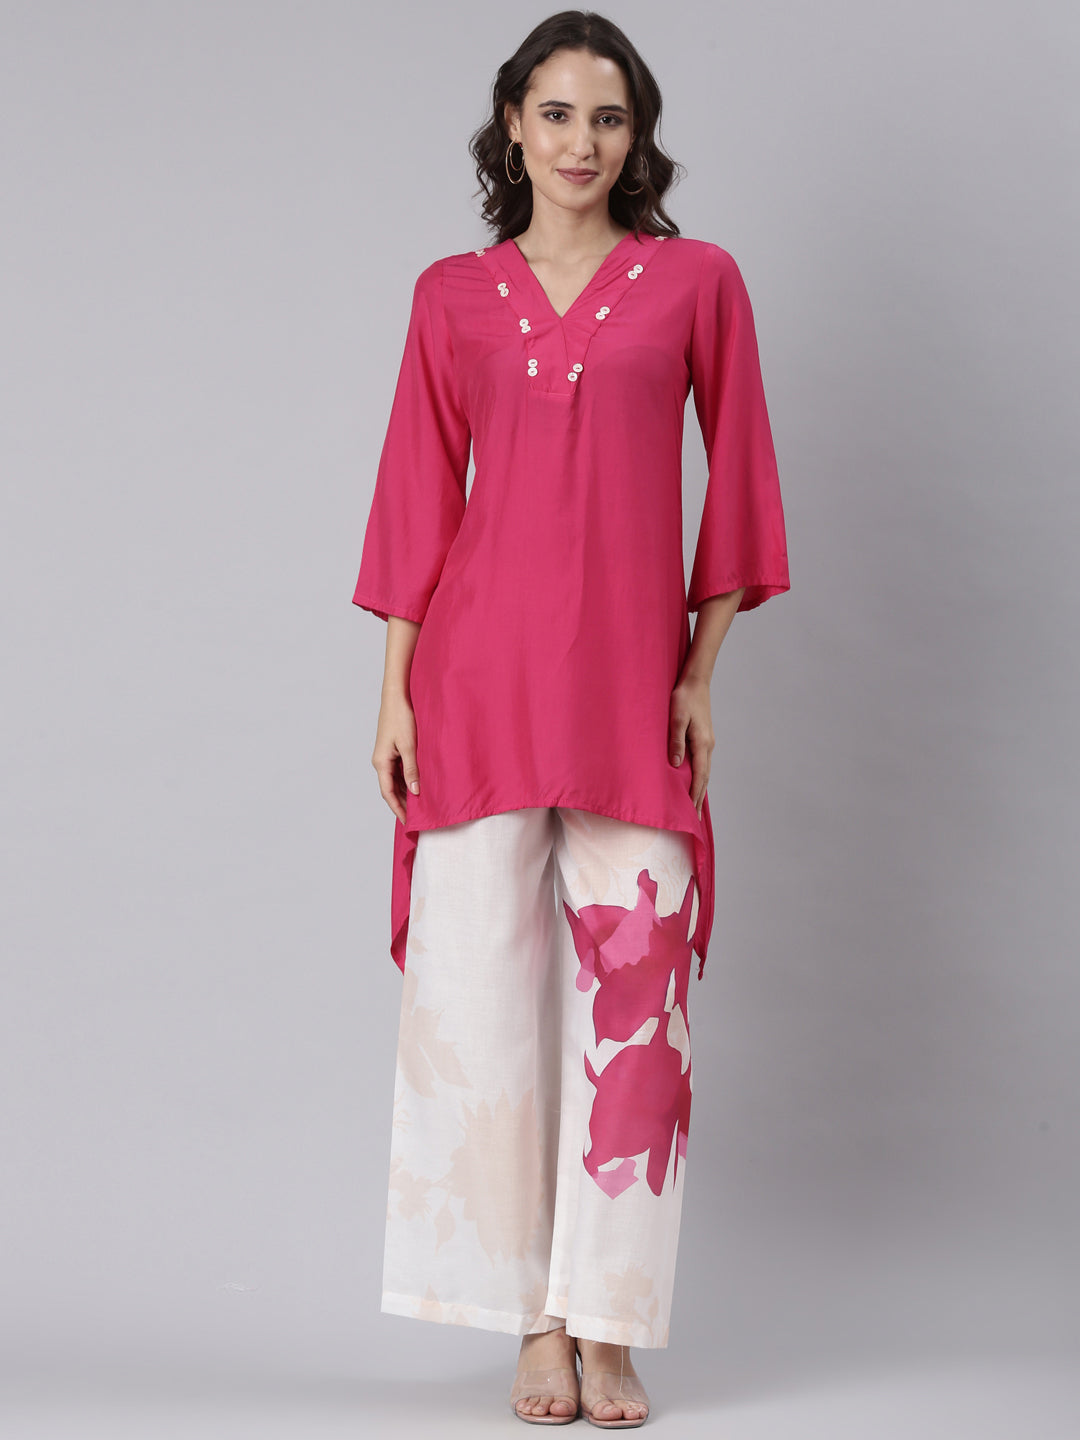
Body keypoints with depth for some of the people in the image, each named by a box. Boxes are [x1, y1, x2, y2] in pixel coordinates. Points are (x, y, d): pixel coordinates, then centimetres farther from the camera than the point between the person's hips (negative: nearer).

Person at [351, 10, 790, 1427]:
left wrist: (700, 674, 2)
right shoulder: (454, 296, 9)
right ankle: (536, 1320, 10)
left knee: (629, 997, -2)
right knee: (481, 993, -2)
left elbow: (736, 482, 8)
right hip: (480, 675, 1)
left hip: (630, 683, -1)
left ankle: (608, 1326, 7)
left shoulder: (696, 280, 6)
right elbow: (420, 496, 9)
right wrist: (396, 689, 3)